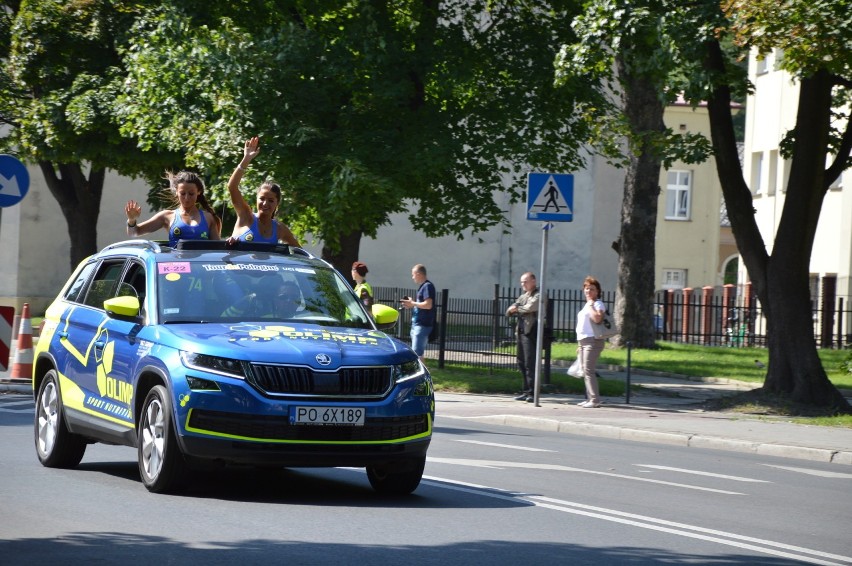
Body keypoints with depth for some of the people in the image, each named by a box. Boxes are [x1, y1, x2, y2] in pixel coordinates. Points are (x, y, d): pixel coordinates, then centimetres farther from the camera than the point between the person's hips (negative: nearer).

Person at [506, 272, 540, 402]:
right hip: (521, 331, 9)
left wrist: (516, 309, 0)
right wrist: (512, 309, -5)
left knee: (530, 363, -11)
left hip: (531, 332, -9)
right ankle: (526, 391, 16)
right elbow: (509, 312, 18)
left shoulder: (538, 296, -3)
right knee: (522, 363, 10)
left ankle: (532, 393, -10)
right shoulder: (523, 296, 22)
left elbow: (529, 308, -18)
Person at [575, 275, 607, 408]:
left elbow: (597, 318, -29)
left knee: (588, 370, -14)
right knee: (585, 371, 10)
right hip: (583, 341, 10)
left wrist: (590, 305, -17)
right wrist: (580, 345, 24)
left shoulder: (598, 304, -7)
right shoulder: (587, 305, 21)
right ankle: (590, 398, 14)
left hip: (593, 341, -10)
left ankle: (594, 399, -15)